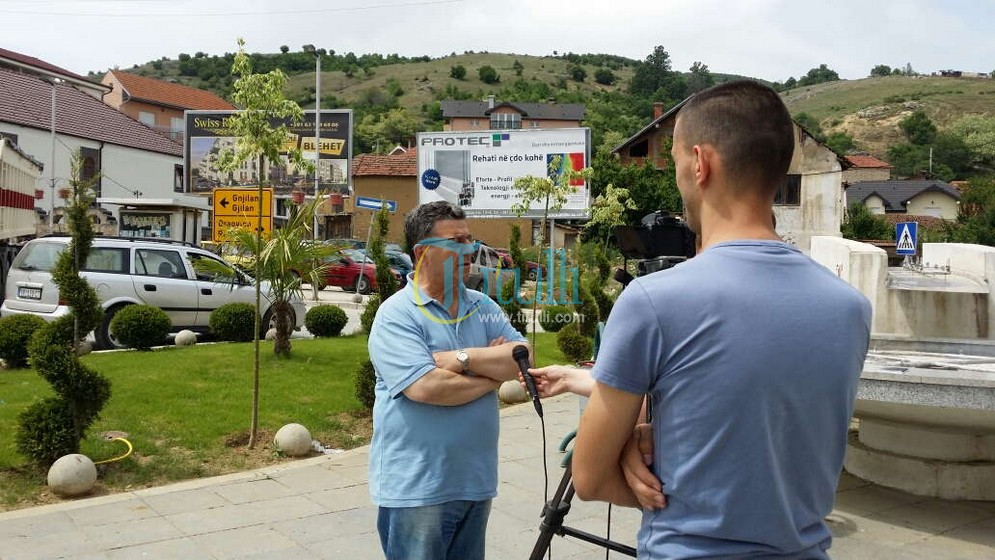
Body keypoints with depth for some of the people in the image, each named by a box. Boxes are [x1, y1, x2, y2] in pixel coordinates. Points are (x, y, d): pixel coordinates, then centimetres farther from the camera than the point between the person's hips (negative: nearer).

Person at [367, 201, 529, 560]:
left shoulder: (483, 307, 8)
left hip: (476, 481, 6)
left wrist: (463, 358, -17)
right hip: (416, 488, -6)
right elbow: (428, 388, -25)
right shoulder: (396, 315, -12)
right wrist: (494, 372, -10)